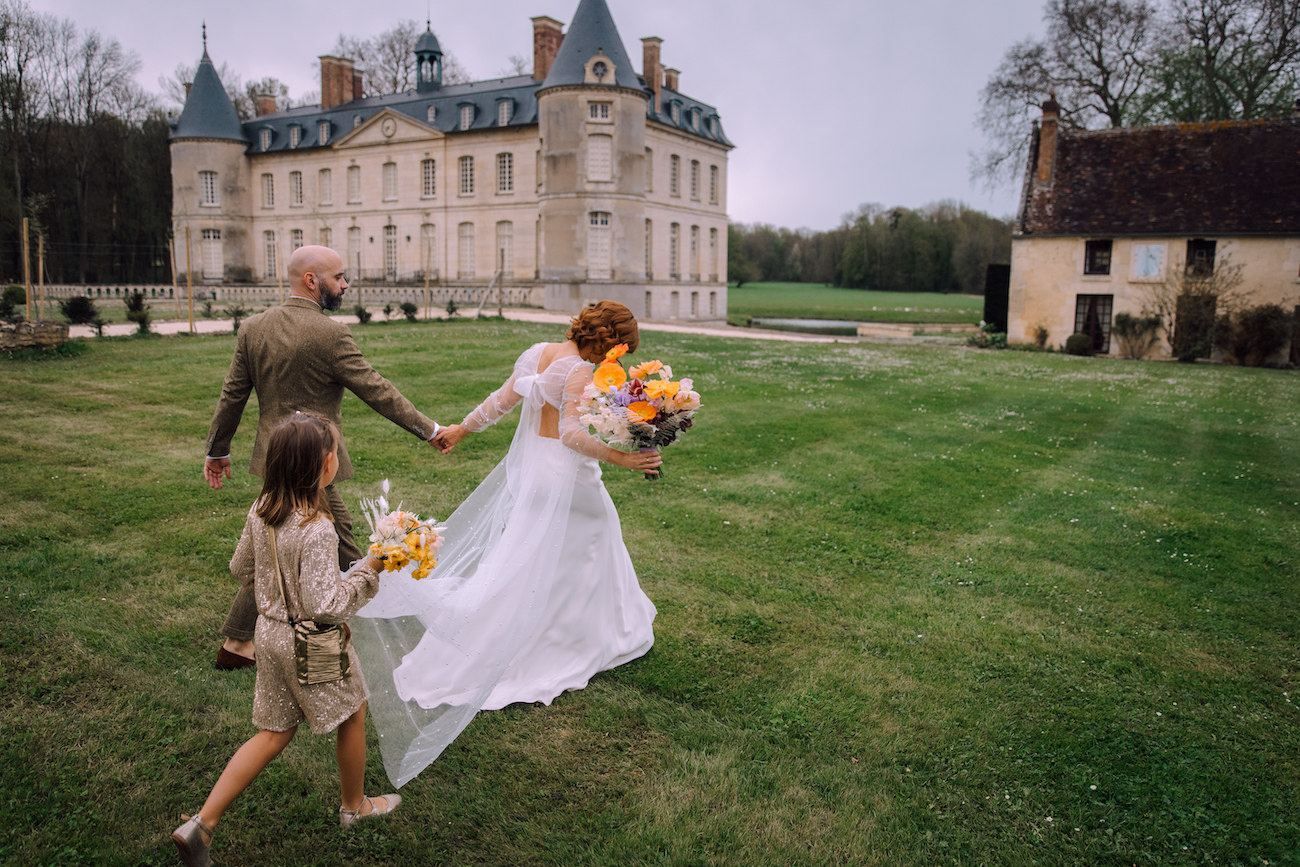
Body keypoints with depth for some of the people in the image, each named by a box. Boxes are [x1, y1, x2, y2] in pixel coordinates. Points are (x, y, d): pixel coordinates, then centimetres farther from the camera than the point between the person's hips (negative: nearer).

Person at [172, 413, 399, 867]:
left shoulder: (261, 511, -5)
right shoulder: (316, 530, -30)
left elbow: (241, 569, 10)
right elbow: (324, 607, -28)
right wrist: (368, 572, -19)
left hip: (271, 633, 7)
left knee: (274, 733, 20)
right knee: (353, 713, 18)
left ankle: (201, 823, 17)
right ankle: (354, 805, 37)